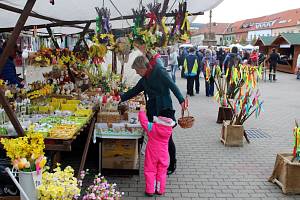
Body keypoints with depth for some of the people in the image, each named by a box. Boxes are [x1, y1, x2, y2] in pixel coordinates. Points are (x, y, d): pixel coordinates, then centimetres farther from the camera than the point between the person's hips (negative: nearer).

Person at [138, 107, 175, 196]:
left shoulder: (152, 127, -21)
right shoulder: (169, 129, -11)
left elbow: (144, 121, -12)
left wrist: (142, 112, 2)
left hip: (152, 154, -3)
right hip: (163, 155, 3)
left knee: (150, 171, 10)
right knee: (161, 172, 16)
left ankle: (150, 190, 13)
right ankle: (160, 190, 24)